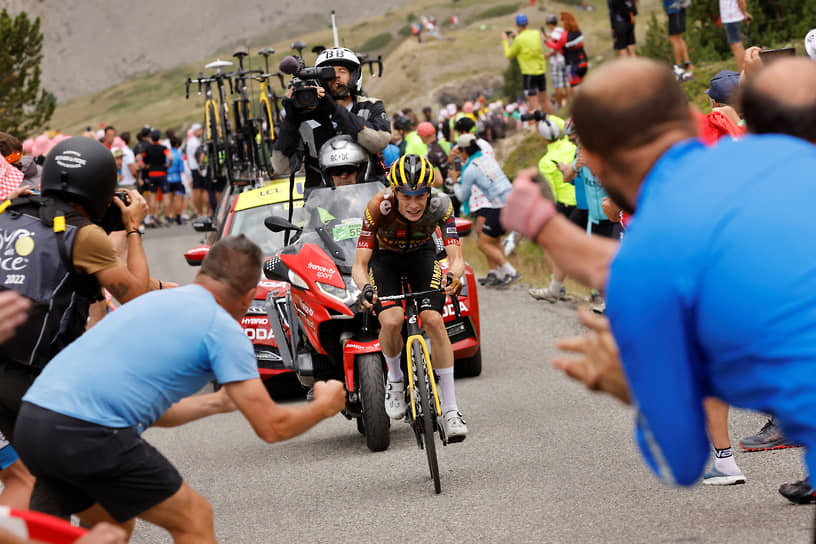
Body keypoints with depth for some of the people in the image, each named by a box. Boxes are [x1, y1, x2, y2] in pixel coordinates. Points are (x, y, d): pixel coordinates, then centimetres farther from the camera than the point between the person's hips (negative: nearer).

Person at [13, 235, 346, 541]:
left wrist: (218, 402, 45)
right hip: (87, 434, -8)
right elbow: (271, 428, 0)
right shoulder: (224, 328, 1)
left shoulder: (155, 300, 25)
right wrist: (323, 407, 19)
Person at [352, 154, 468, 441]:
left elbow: (456, 257, -34)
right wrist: (365, 287, -55)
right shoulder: (379, 207, -34)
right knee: (391, 321, -27)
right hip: (385, 258, -1)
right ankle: (395, 378, 6)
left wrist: (454, 275, -57)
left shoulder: (440, 205, -31)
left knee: (433, 319, -21)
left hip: (422, 256, 1)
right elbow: (359, 265, -33)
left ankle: (450, 409, -12)